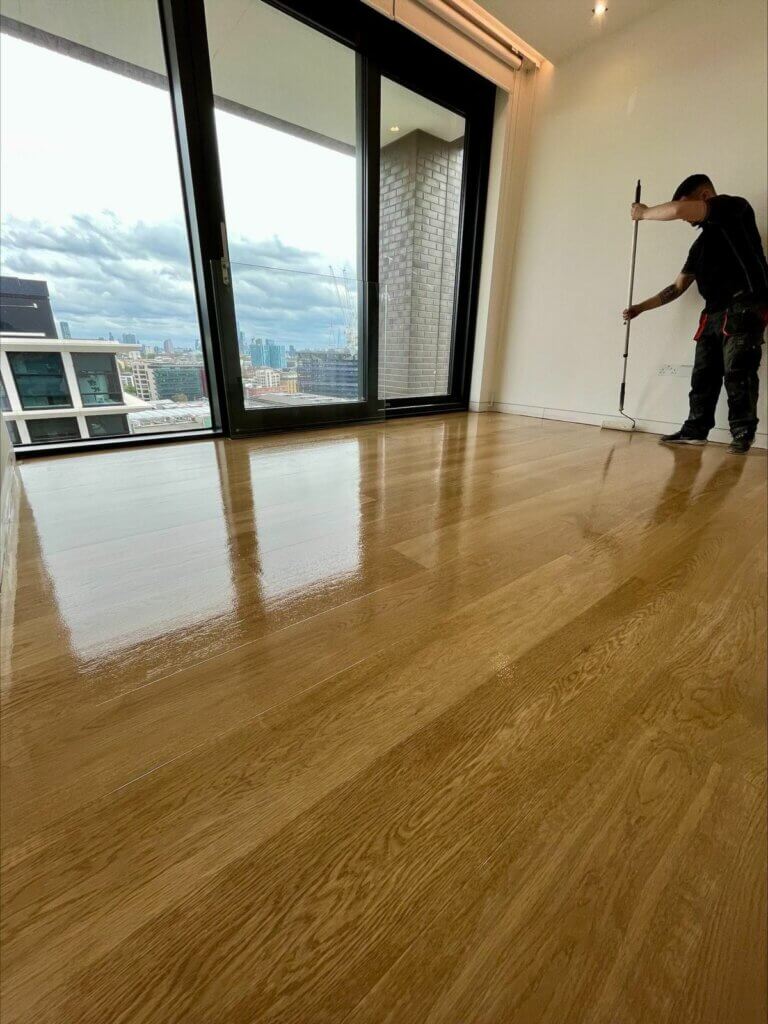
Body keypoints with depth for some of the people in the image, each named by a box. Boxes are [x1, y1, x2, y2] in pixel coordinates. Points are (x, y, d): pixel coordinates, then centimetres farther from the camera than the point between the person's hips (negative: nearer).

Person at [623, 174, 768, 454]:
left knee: (737, 373, -11)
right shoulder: (701, 244, 23)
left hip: (745, 308, -8)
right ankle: (695, 430, 10)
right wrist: (640, 308, 23)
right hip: (714, 314, 8)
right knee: (703, 375, 4)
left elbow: (678, 210, -14)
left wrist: (644, 212, 3)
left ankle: (743, 434, -3)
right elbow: (678, 286, 27)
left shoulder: (734, 207, 1)